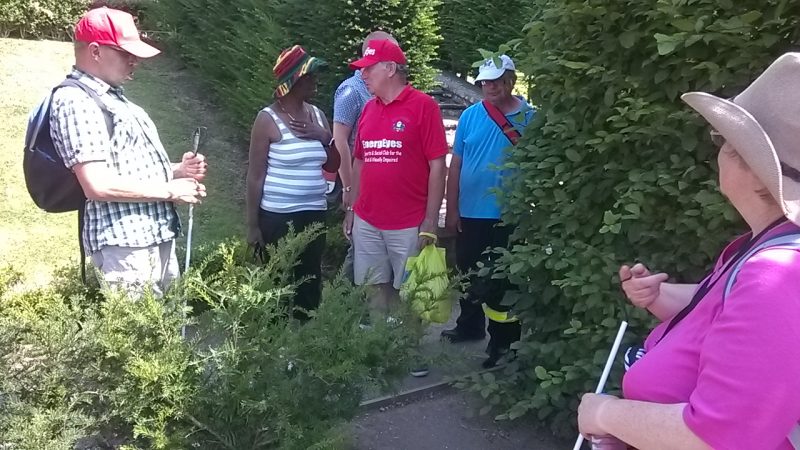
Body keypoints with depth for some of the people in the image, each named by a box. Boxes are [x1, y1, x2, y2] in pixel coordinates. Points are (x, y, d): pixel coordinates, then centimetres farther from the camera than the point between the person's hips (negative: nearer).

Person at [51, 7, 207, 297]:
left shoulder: (113, 97, 18)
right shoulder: (76, 101, -13)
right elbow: (98, 185, -22)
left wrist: (176, 171, 6)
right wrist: (169, 190, -14)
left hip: (157, 235, 10)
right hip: (124, 243, -10)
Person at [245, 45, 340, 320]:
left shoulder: (317, 115, 9)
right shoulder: (268, 119, -8)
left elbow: (332, 167, 15)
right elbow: (255, 175, -8)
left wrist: (324, 137, -4)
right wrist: (252, 225, -9)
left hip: (314, 214, 6)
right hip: (277, 217, -6)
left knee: (310, 283, 12)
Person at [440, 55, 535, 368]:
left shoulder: (530, 118, -4)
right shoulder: (470, 116, 2)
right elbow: (456, 165, 3)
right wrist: (452, 209, 0)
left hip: (509, 217, -3)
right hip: (470, 213, 4)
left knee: (502, 281, 3)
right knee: (469, 275, 19)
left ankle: (503, 342, 16)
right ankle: (470, 326, 39)